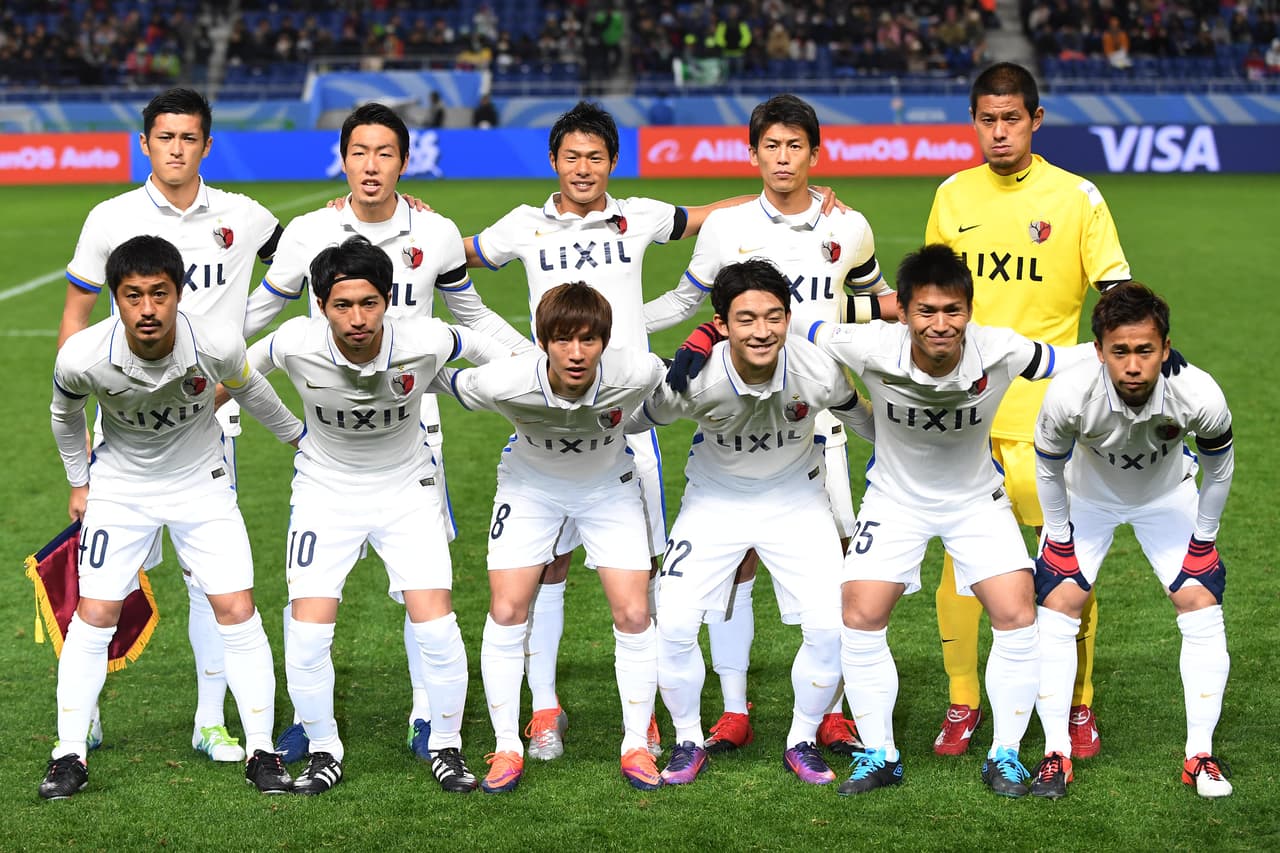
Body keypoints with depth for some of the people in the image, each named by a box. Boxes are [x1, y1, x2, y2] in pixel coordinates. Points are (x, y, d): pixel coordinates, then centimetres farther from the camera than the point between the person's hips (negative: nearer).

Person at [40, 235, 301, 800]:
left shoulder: (217, 344, -27)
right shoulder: (83, 358, -27)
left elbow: (248, 389, -1)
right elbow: (66, 415, -1)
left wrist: (298, 435, 13)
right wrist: (78, 480, 10)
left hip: (201, 483, 0)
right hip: (120, 487, 0)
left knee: (236, 612, -6)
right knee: (95, 615, -3)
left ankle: (261, 751, 6)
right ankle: (70, 755, 10)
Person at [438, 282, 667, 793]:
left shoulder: (638, 374, -34)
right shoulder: (501, 383, -36)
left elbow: (670, 376, -7)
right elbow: (453, 382, -13)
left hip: (608, 486, 0)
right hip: (530, 485, 0)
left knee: (633, 614, -5)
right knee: (506, 612, -7)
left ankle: (636, 746, 12)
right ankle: (507, 749, 8)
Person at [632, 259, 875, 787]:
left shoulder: (818, 375, -26)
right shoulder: (693, 381, -31)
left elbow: (866, 420, -2)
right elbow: (634, 419, -8)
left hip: (796, 500, 1)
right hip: (715, 501, -1)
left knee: (829, 625, -12)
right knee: (674, 624, -13)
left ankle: (802, 741, 13)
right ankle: (688, 740, 13)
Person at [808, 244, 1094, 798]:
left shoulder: (999, 352, -27)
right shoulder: (873, 348, -29)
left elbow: (1068, 360, -10)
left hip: (977, 498, 0)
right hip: (895, 498, 0)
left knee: (1018, 617, -12)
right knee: (860, 617, -11)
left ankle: (1005, 755, 6)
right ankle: (878, 756, 7)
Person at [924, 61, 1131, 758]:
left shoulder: (1076, 197, -2)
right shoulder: (952, 196, 7)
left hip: (1049, 414, -2)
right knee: (959, 558, 2)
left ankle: (1079, 704, 15)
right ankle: (962, 701, 16)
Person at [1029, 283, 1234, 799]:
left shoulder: (1200, 397, -36)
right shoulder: (1069, 396, -38)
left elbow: (1218, 468, -13)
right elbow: (1048, 467, -14)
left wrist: (1203, 538, -5)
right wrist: (1060, 538, -7)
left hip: (1168, 496, 1)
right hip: (1086, 496, 0)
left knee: (1202, 609, -8)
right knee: (1057, 608, -10)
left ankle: (1200, 754, 4)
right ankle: (1057, 753, 2)